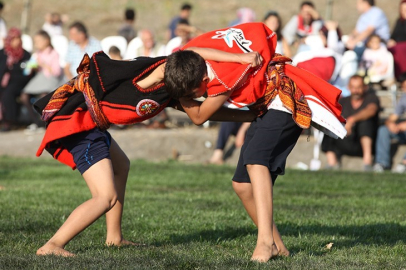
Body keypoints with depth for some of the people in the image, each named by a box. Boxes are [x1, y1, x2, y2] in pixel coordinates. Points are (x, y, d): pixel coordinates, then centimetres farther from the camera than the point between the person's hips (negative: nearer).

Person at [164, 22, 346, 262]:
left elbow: (198, 116, -18)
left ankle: (265, 241, -41)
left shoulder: (224, 80, -34)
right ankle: (277, 246, 11)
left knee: (255, 160, -33)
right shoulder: (192, 51, -13)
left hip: (285, 100, -10)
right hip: (265, 106, 10)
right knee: (242, 184, 4)